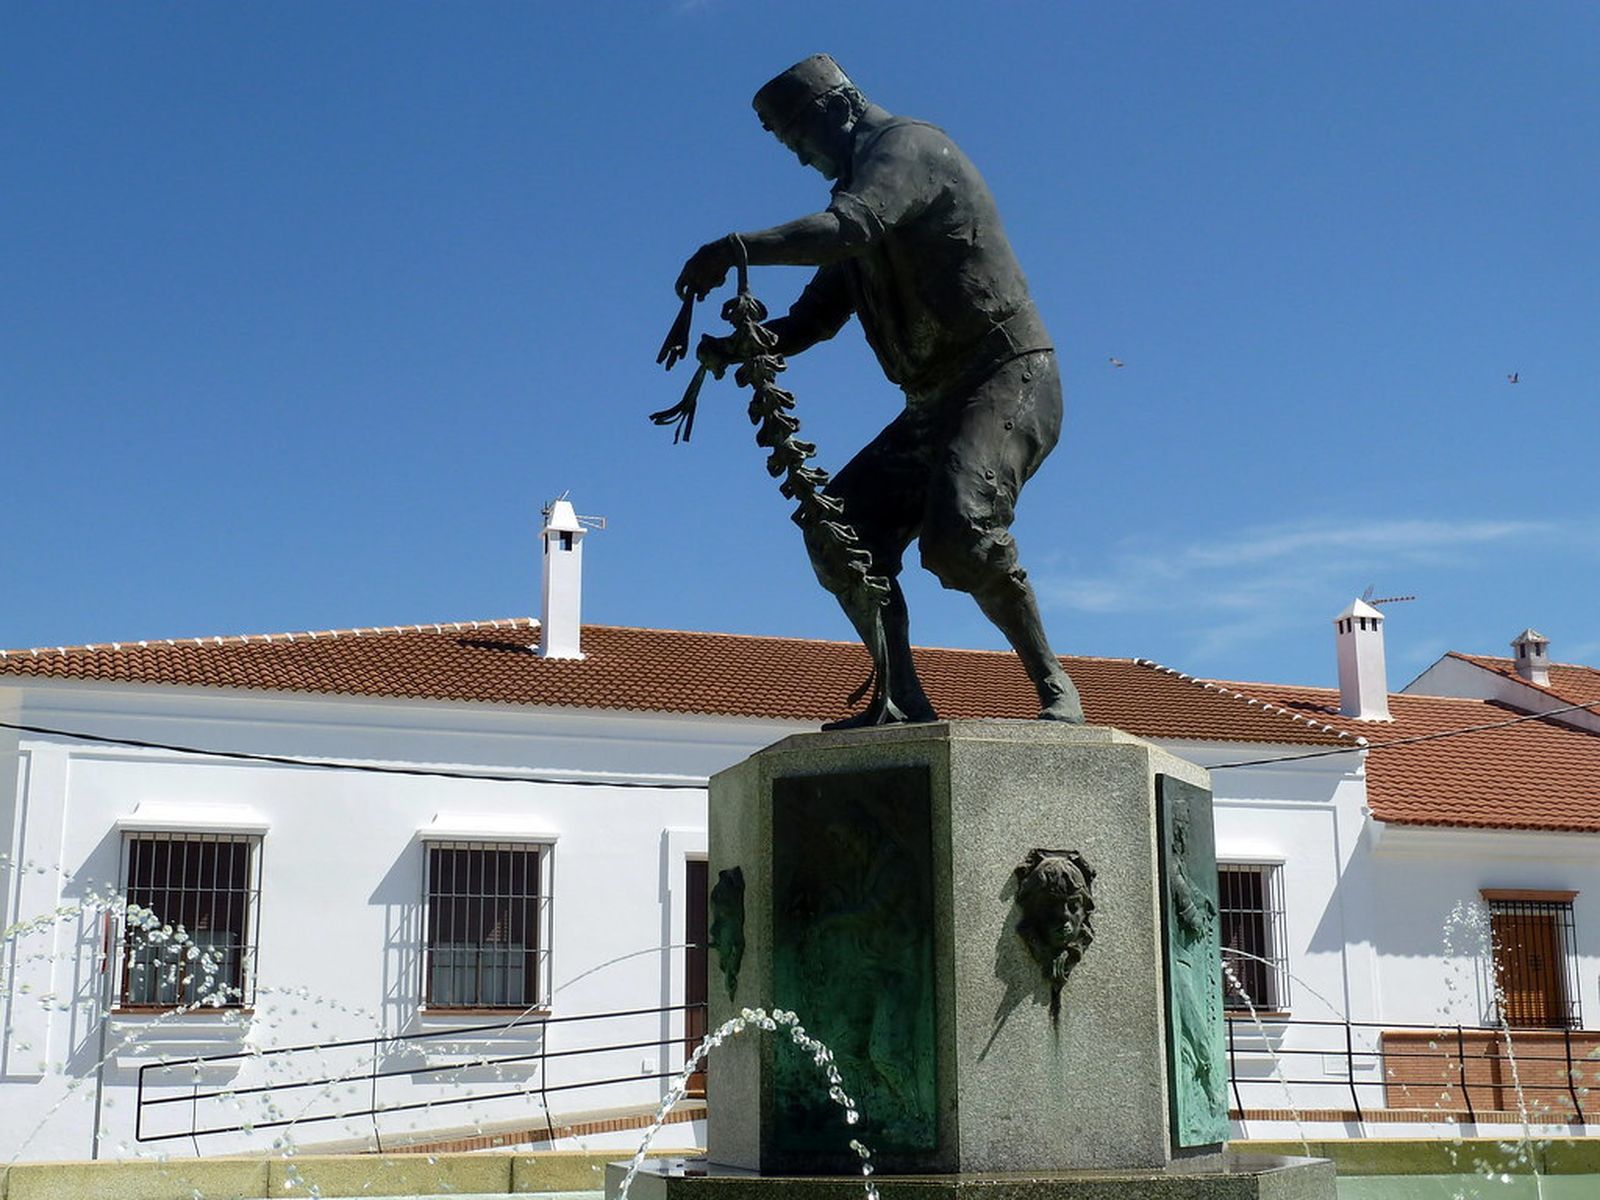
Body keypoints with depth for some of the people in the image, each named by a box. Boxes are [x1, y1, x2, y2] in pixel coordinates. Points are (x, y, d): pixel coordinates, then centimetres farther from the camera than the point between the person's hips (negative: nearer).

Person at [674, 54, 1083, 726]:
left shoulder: (908, 145, -6)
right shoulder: (861, 181, 22)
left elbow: (849, 229, -27)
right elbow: (818, 313, 19)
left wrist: (735, 249, -29)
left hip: (1007, 376, -10)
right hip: (935, 402, 10)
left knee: (959, 533, -29)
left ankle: (1054, 689, -14)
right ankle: (901, 703, -1)